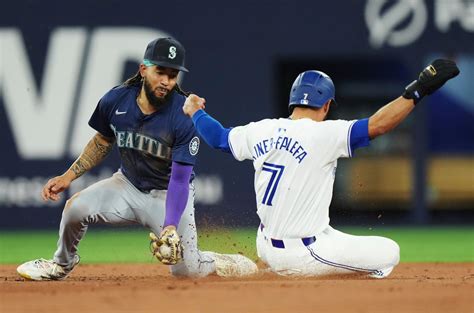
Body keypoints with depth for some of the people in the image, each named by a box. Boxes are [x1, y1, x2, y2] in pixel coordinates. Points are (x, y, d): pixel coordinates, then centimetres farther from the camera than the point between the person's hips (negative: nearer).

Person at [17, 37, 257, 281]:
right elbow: (103, 141, 8)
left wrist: (170, 226, -38)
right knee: (76, 207, -23)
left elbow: (180, 180, -26)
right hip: (128, 185, 3)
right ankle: (61, 265, 6)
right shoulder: (116, 100, -13)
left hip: (168, 194, -3)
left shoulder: (184, 118, -25)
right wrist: (68, 176, 0)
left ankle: (221, 263, 24)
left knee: (186, 270, -12)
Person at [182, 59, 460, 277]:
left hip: (266, 248, 8)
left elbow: (218, 137, 17)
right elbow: (376, 126, -27)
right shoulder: (322, 135, -19)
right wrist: (418, 90, -23)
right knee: (388, 252, 0)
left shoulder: (262, 131, 1)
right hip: (301, 257, -8)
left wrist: (196, 112, 36)